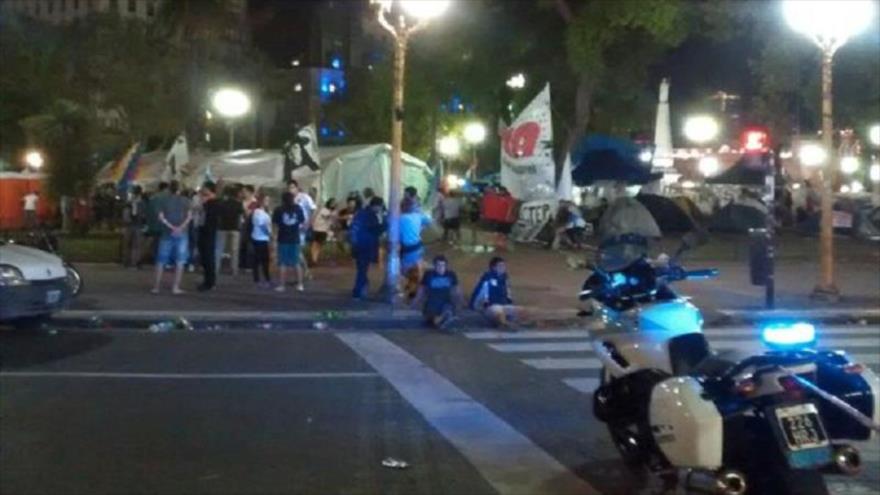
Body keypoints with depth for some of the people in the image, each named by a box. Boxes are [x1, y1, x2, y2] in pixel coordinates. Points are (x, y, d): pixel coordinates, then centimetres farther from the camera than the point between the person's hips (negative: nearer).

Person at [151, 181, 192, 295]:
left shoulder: (164, 201, 4)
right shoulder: (185, 201, 3)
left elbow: (161, 217, -7)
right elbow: (189, 216, -9)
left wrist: (171, 227, -10)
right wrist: (181, 227, -16)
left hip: (167, 234, 1)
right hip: (181, 234, -1)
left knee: (161, 261, 8)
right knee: (180, 261, 2)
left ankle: (156, 287, 7)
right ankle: (176, 287, -3)